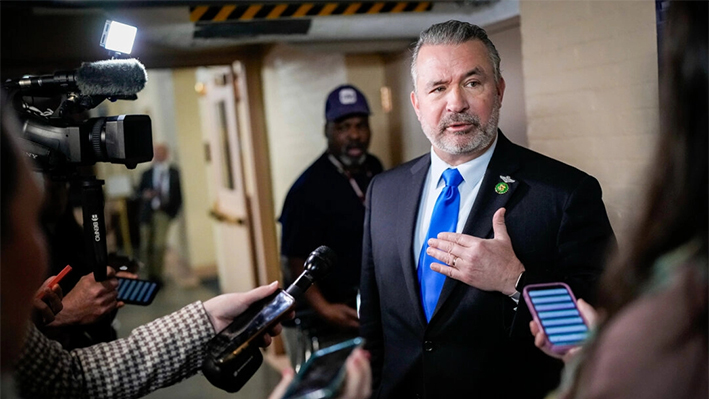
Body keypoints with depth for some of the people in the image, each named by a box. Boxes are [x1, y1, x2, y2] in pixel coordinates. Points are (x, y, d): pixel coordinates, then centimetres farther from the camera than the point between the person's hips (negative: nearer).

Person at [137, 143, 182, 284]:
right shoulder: (147, 174, 10)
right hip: (147, 213, 2)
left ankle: (157, 275, 1)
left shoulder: (174, 173, 5)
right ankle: (150, 274, 15)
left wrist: (173, 212, -4)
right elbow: (139, 190, 10)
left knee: (159, 245, -11)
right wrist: (145, 194, -13)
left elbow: (179, 194, 4)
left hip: (164, 212, -2)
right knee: (146, 247, 0)